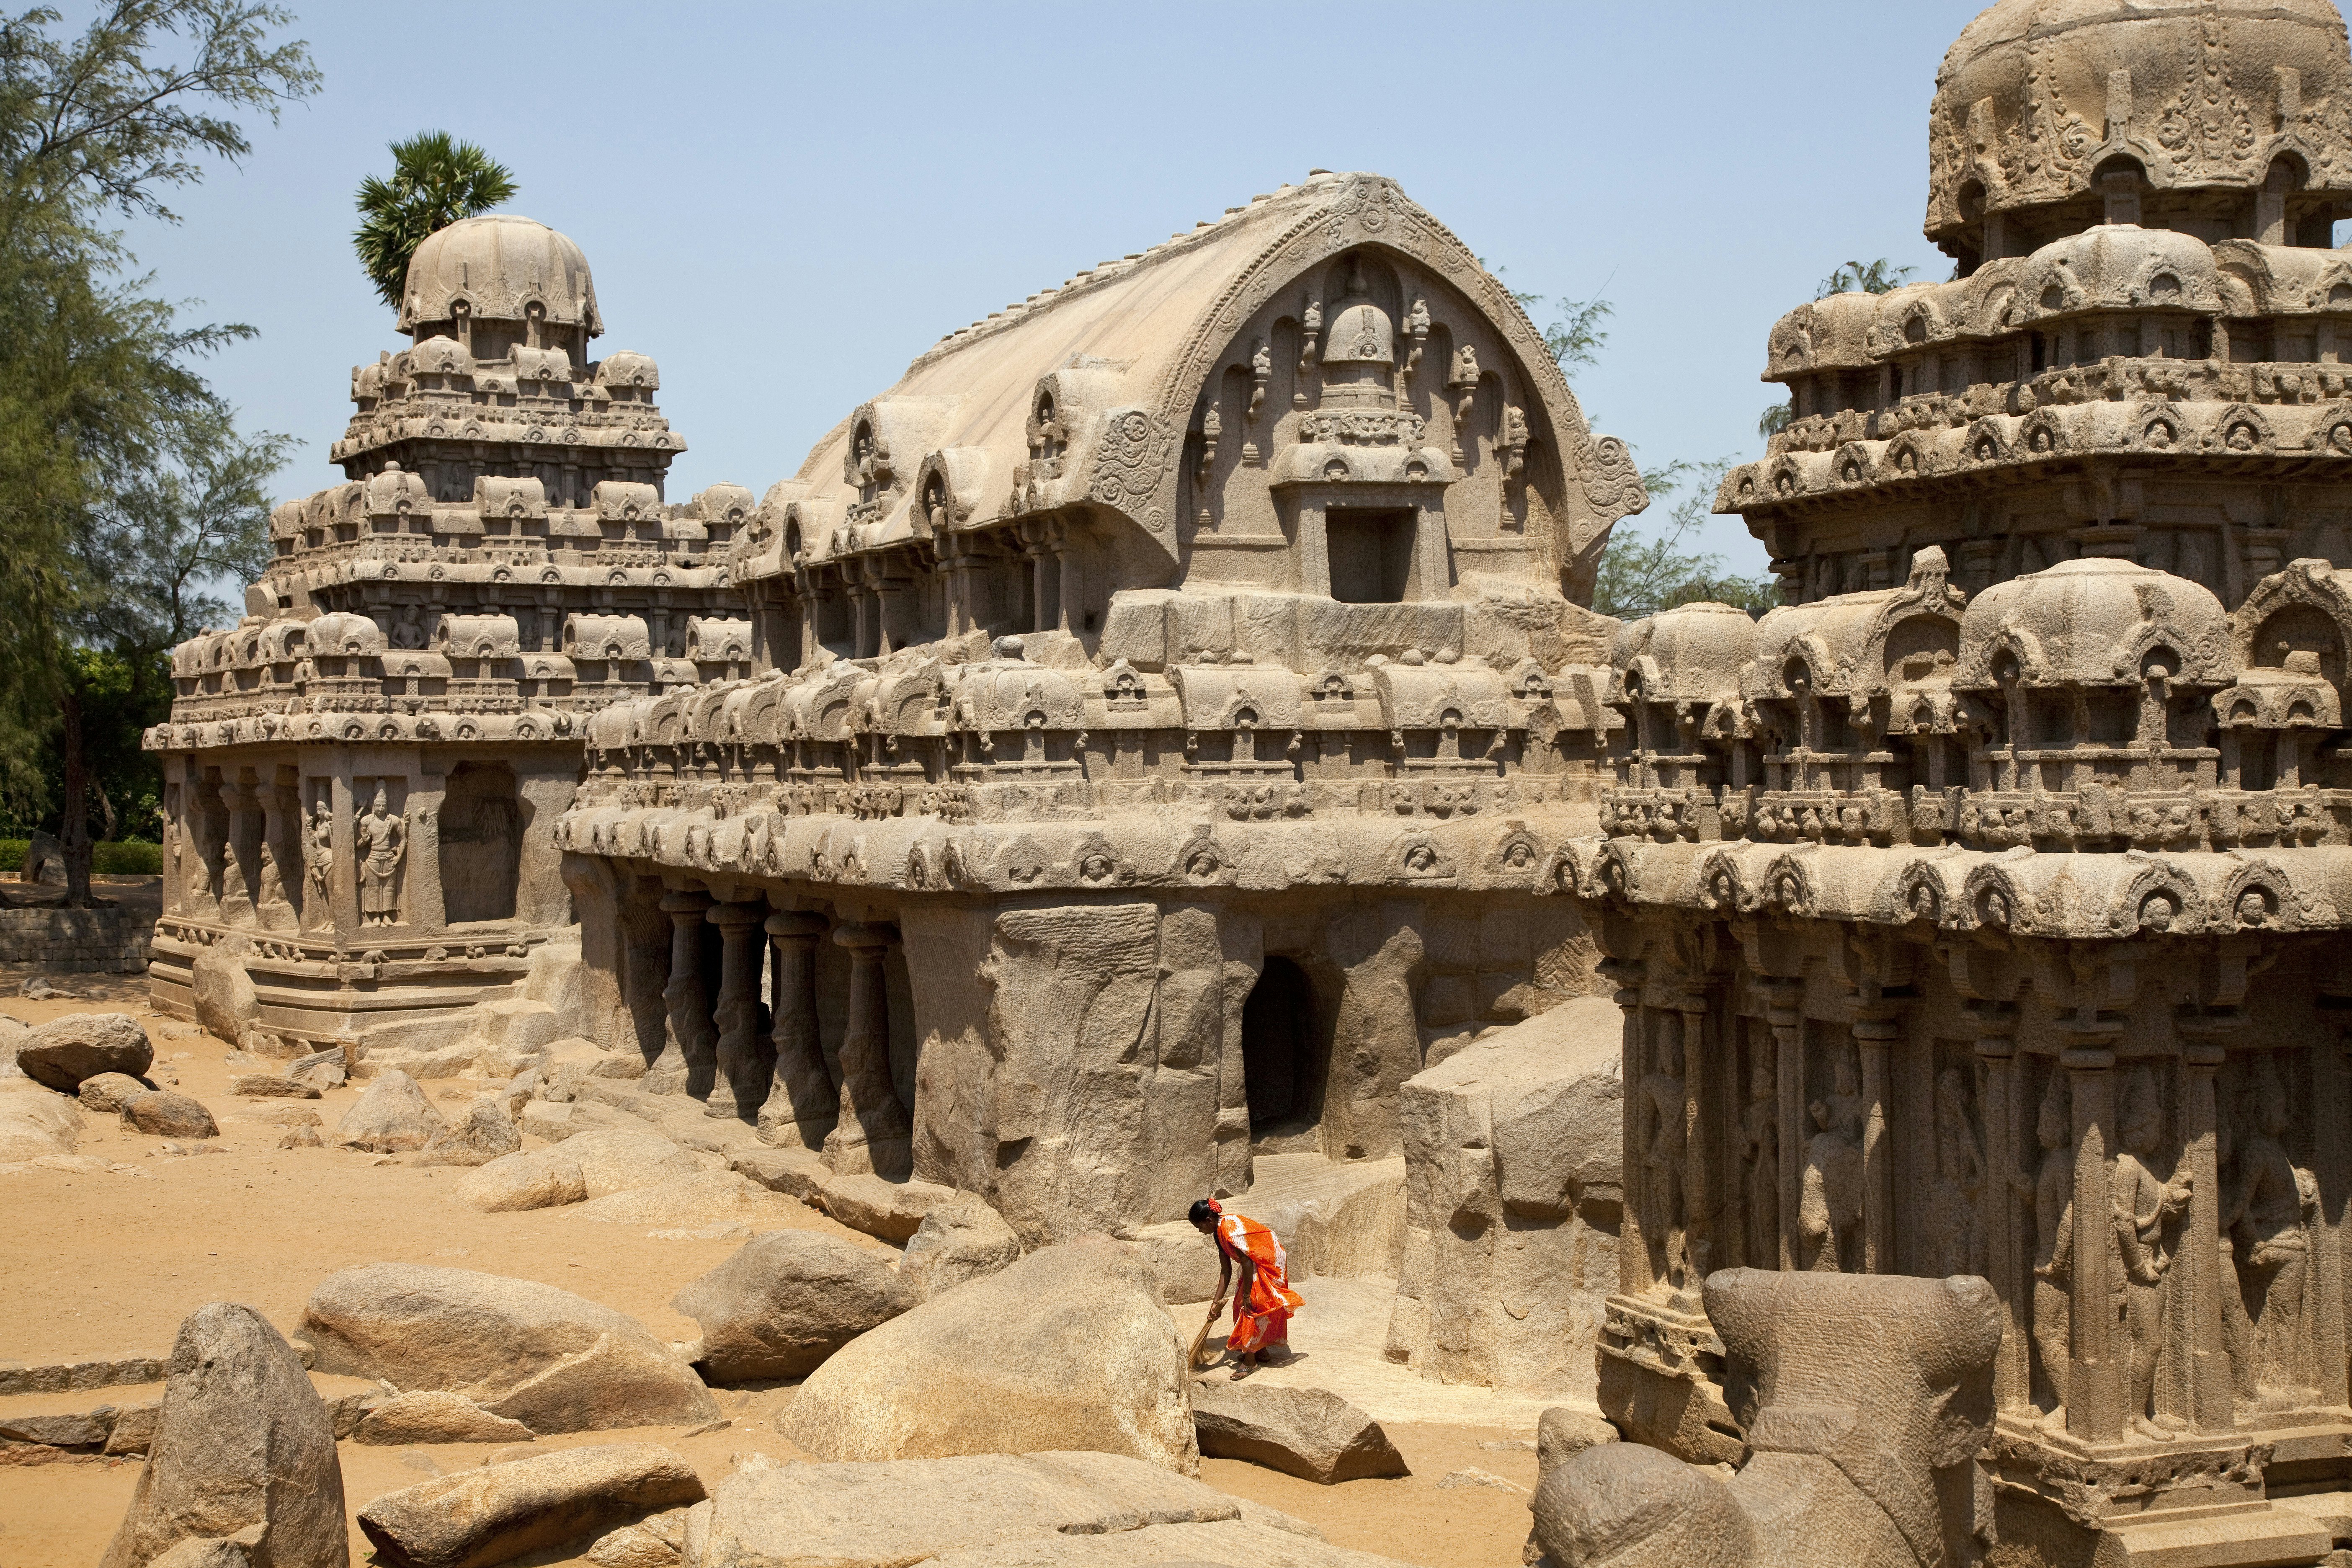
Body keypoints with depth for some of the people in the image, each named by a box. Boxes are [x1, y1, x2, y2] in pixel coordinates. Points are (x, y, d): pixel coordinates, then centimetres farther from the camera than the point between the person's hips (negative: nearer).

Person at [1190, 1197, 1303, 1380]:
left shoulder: (1231, 1228, -27)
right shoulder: (1219, 1232, 4)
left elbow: (1246, 1262, -25)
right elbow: (1226, 1270, 5)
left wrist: (1247, 1295, -19)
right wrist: (1217, 1302, 2)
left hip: (1268, 1262, -10)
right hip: (1258, 1264, 10)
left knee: (1251, 1307, -8)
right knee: (1241, 1305, 14)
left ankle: (1250, 1361, -3)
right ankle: (1261, 1350, 27)